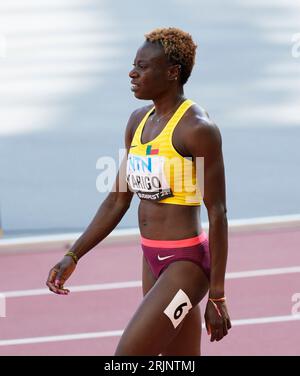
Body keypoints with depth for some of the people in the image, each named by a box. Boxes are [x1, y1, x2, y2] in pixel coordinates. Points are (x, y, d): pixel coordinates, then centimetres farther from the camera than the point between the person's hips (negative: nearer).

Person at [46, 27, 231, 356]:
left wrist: (217, 297, -15)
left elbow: (217, 214, -15)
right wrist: (72, 257, 7)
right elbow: (118, 200, 14)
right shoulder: (139, 121, 9)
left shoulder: (198, 128, -16)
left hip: (187, 265, -9)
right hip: (153, 263, 9)